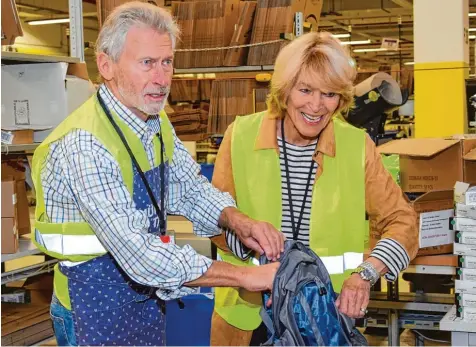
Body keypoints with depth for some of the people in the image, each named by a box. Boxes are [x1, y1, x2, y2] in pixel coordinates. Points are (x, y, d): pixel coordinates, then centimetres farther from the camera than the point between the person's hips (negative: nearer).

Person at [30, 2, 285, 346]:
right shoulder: (84, 144, -28)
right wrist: (244, 276, -31)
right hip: (96, 304, -7)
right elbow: (138, 255, -33)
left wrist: (237, 220, -17)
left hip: (146, 294, 7)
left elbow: (193, 188, 5)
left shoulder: (158, 124, -1)